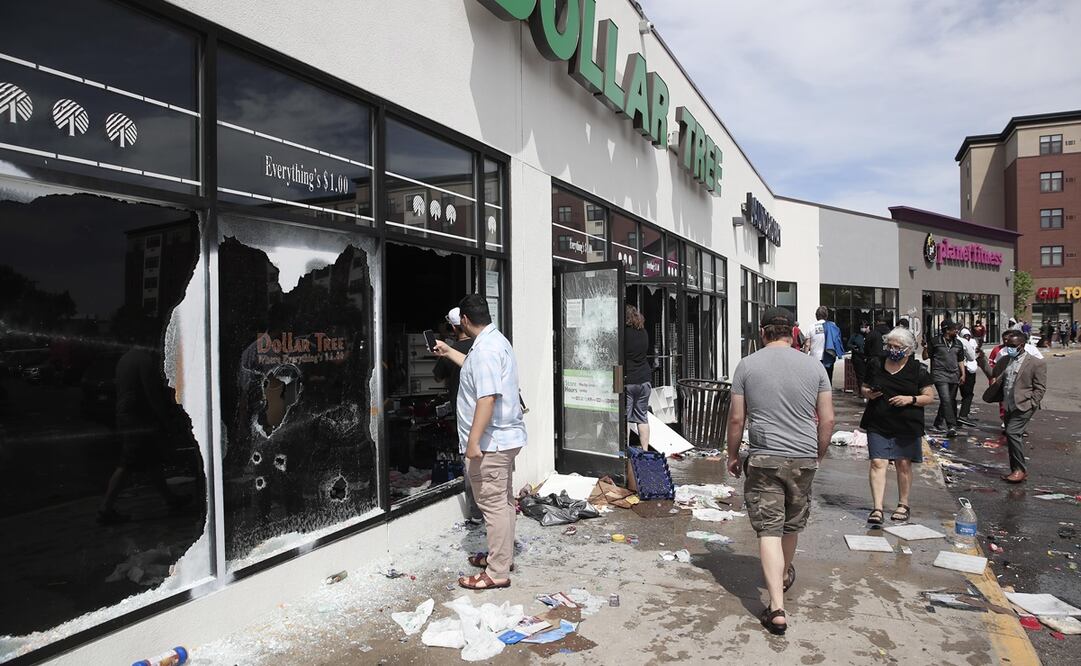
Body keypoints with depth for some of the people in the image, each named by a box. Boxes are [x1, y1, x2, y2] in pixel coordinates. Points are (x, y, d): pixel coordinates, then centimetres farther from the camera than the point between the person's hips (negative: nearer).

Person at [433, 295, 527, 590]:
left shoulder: (485, 348, -20)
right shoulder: (497, 340, 14)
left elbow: (487, 398, -28)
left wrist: (473, 442, -26)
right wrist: (448, 352, 42)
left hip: (491, 442, -11)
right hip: (505, 437, 11)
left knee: (494, 504, -3)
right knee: (503, 501, 19)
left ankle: (497, 572, 6)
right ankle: (502, 556, 32)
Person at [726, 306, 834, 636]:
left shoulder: (747, 365, -4)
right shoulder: (814, 366, 1)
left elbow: (736, 418, -3)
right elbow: (828, 419, 4)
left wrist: (732, 455, 10)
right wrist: (819, 454, 18)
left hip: (764, 460, -3)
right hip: (804, 459, 3)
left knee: (769, 529, 0)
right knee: (792, 523, 21)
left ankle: (777, 607, -7)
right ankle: (785, 576, 45)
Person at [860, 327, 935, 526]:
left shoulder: (918, 370, -1)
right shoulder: (876, 365, 5)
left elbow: (930, 397, 1)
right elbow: (863, 387, 15)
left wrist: (910, 399, -16)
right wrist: (868, 393, -7)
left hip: (907, 426, -1)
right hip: (878, 424, 1)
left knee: (904, 464, 9)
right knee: (878, 463, -7)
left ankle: (903, 505, 27)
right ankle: (878, 508, -8)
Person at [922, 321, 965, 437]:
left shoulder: (958, 344, 16)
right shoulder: (935, 341, 0)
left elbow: (960, 360, 21)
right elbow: (925, 357, 3)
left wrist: (963, 374, 11)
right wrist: (925, 349, -17)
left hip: (954, 376, 6)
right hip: (940, 375, -6)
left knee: (951, 401, 9)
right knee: (946, 400, -17)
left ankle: (937, 424, 22)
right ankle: (951, 426, -18)